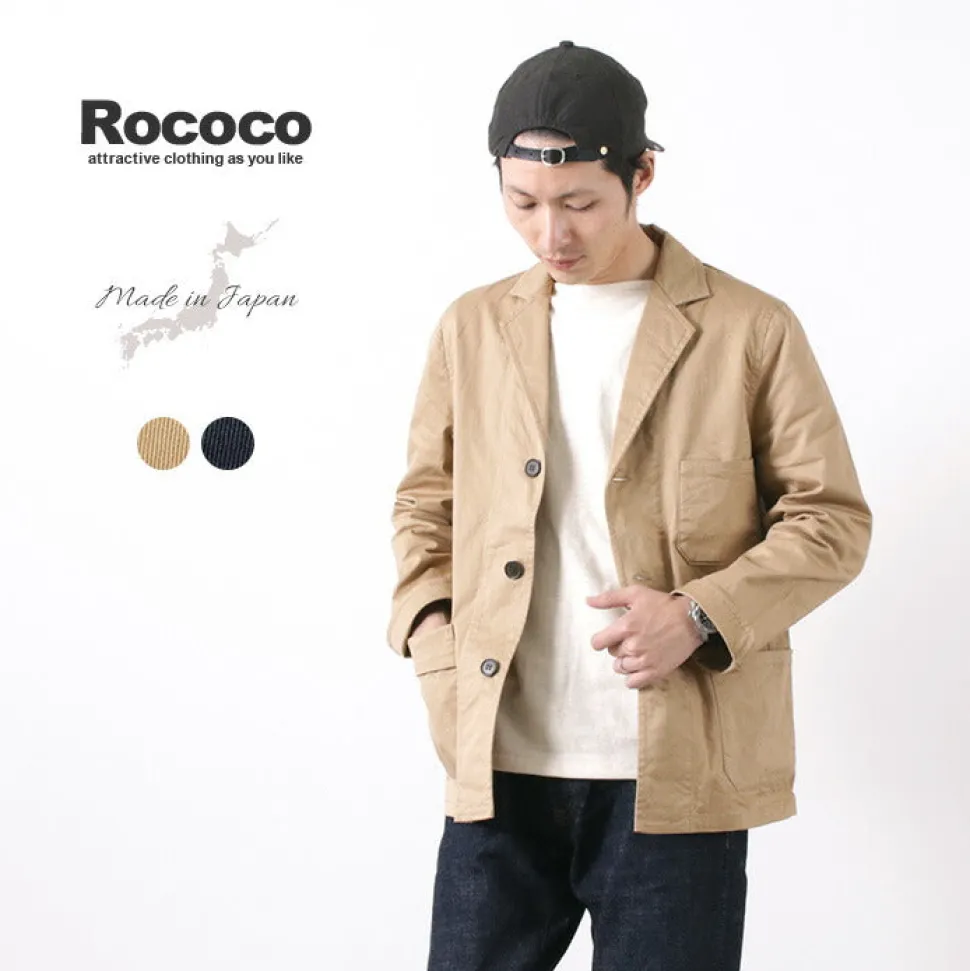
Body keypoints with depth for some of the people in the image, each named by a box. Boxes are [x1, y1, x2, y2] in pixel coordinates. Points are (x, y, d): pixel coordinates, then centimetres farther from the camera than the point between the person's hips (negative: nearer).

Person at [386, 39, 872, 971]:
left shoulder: (752, 329, 0)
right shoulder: (473, 328, 10)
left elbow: (832, 517, 1)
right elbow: (425, 501, 19)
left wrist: (701, 616, -14)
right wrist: (425, 614, 0)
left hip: (677, 774, -2)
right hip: (499, 765, 3)